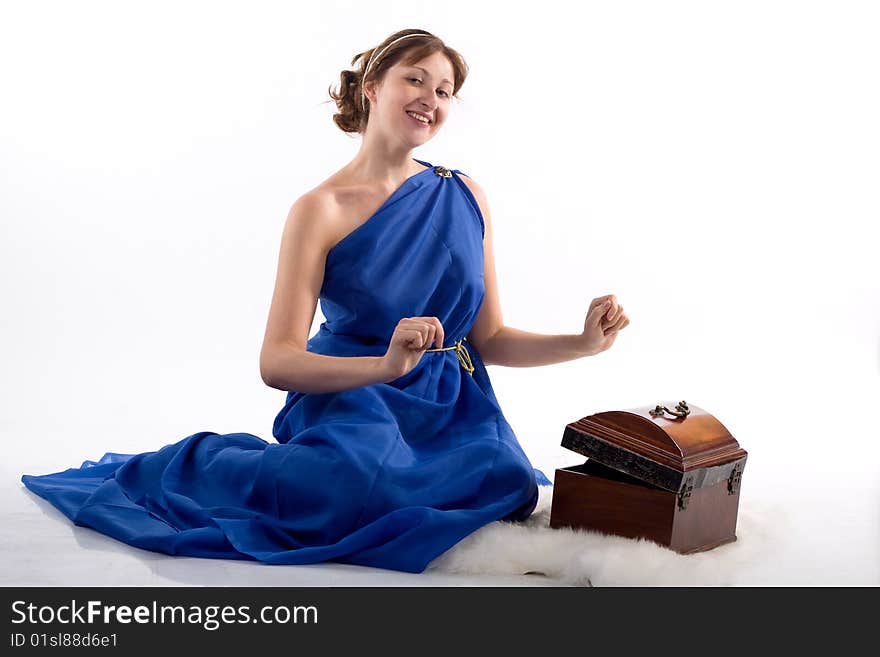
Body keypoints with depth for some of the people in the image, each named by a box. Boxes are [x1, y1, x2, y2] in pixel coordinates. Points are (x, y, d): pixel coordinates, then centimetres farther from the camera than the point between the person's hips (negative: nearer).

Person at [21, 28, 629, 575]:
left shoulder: (464, 195, 8)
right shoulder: (322, 209, -5)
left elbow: (489, 339, 11)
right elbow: (277, 362, -13)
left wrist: (583, 342, -4)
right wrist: (386, 365, -27)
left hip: (453, 409, 5)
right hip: (353, 398, -5)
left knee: (505, 480, -27)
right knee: (361, 480, -37)